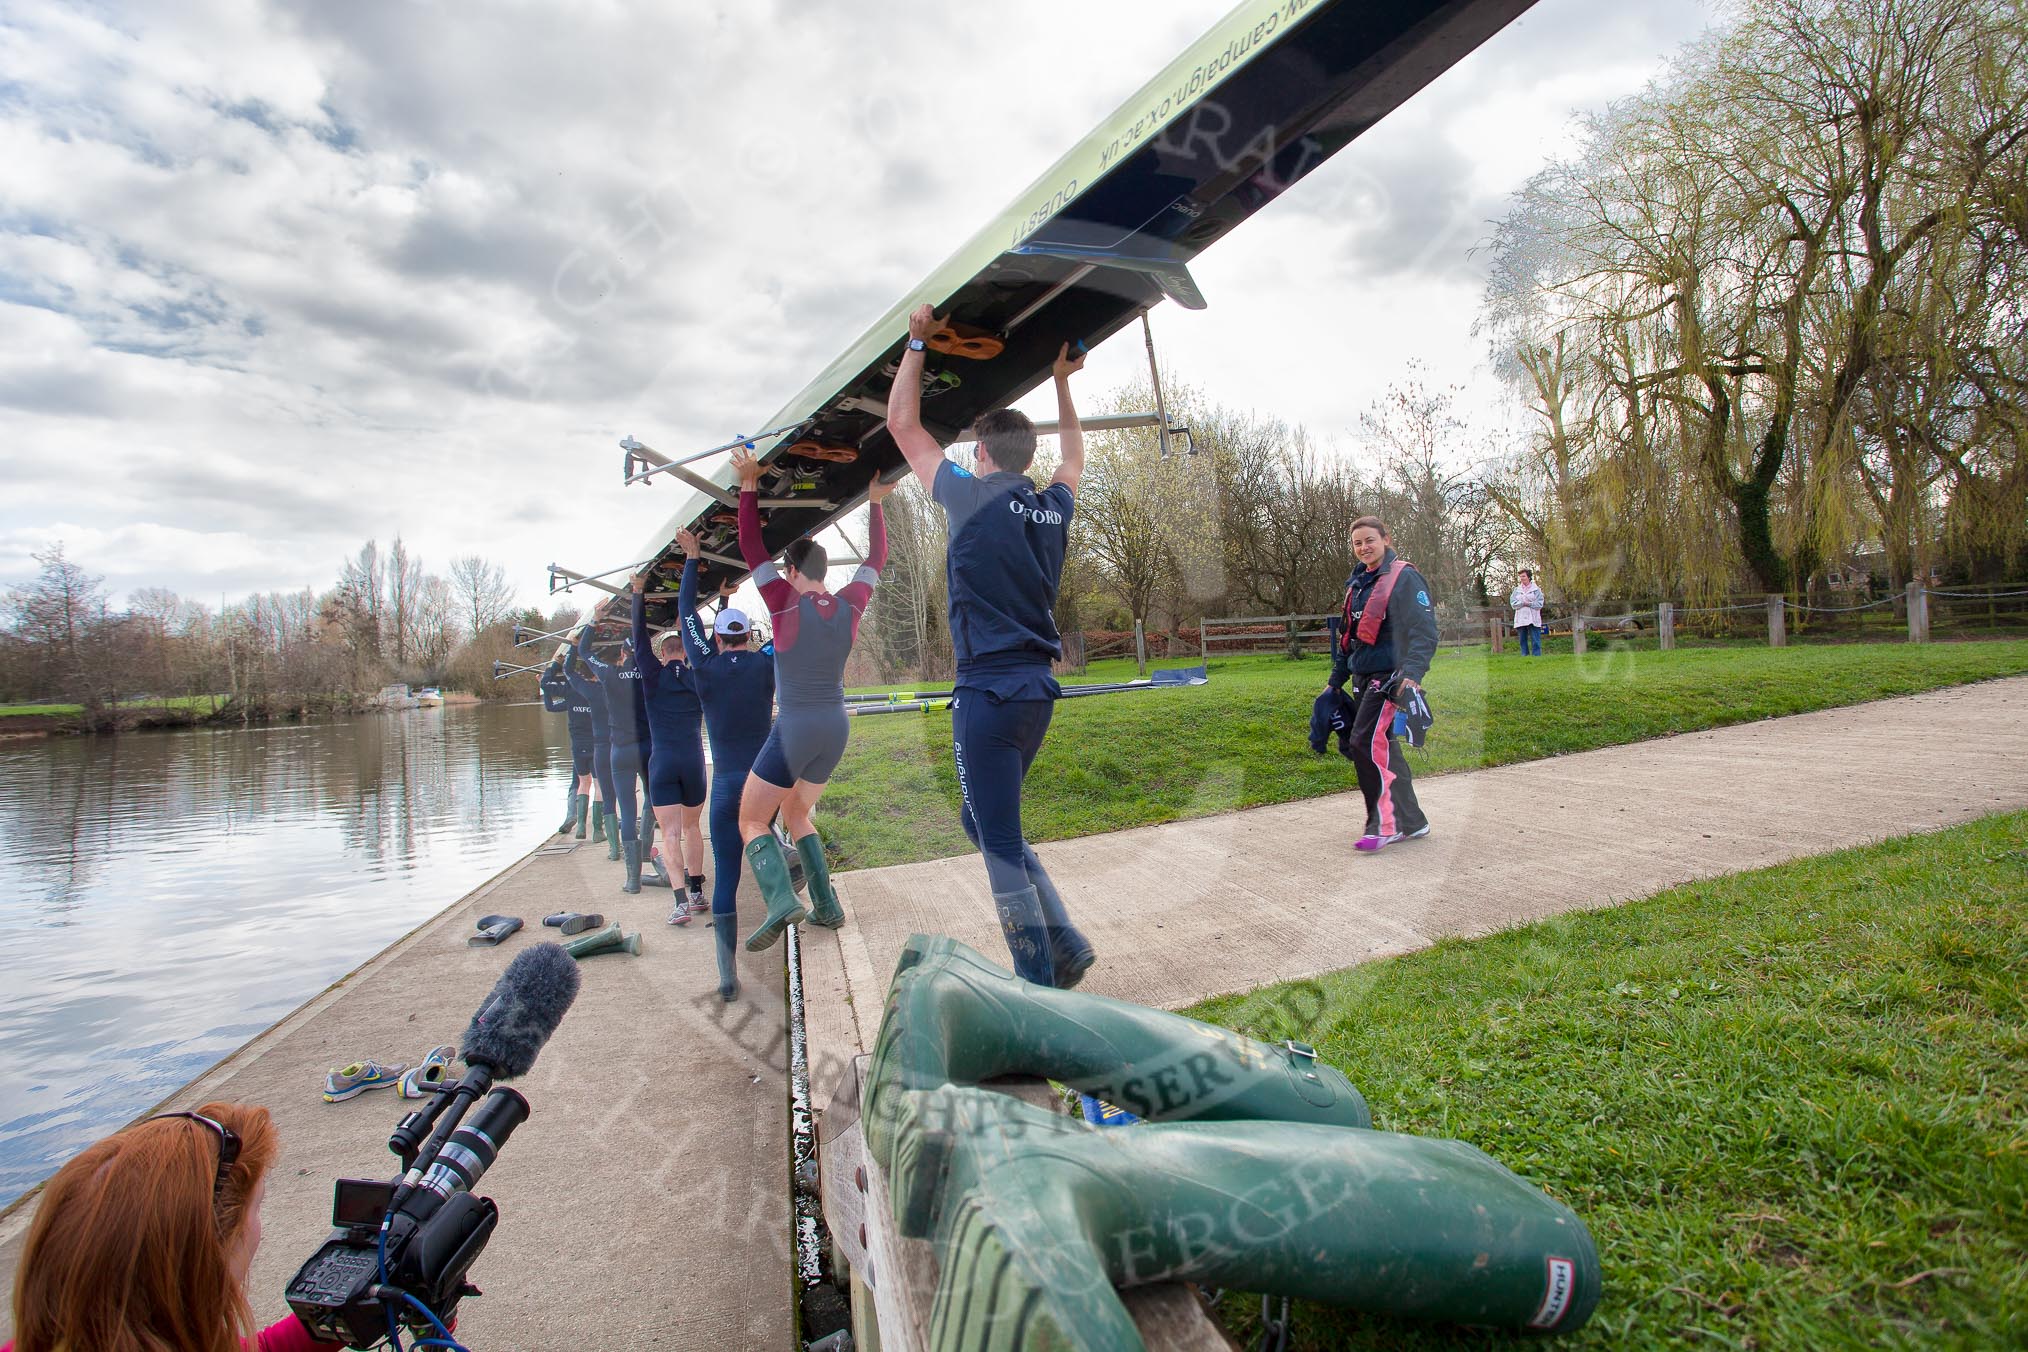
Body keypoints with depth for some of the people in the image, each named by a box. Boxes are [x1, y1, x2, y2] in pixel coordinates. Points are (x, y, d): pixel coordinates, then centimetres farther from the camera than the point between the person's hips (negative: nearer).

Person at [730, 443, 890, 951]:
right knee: (796, 813, 23)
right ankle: (827, 905, 15)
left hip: (795, 728, -6)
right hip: (836, 727, 6)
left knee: (751, 819, 5)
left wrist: (750, 485, -4)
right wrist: (875, 504, 22)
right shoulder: (849, 605, 1)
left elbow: (751, 548, -6)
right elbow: (876, 559, 15)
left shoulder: (787, 603, -11)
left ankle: (781, 898, -18)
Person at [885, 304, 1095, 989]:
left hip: (990, 691, -7)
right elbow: (1073, 454, 33)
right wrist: (1060, 382, 40)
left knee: (1001, 842, 1)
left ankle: (1041, 983, 8)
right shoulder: (1055, 508, 9)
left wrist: (917, 343, 14)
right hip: (1038, 688, 7)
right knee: (983, 821, 21)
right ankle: (1065, 943, 19)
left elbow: (903, 424, 4)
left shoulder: (973, 497, -7)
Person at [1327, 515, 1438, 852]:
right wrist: (1335, 681, 23)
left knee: (1367, 743, -15)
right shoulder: (1357, 583, 17)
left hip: (1389, 677, -8)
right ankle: (1411, 822, 19)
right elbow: (1347, 637, 24)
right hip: (1362, 679, 9)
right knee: (1383, 747, 10)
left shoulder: (1404, 578, -8)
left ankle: (1385, 824, -5)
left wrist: (1412, 673, -29)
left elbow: (1424, 631, -15)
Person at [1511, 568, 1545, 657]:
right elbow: (1513, 603, 1)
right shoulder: (1517, 589, 12)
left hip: (1533, 619, -3)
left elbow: (1539, 604, -3)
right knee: (1522, 639, 6)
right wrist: (1522, 603, -12)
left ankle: (1536, 655, -2)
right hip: (1521, 619, 3)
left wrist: (1529, 603, -12)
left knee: (1535, 640, -5)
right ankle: (1525, 655, 11)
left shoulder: (1536, 589, 4)